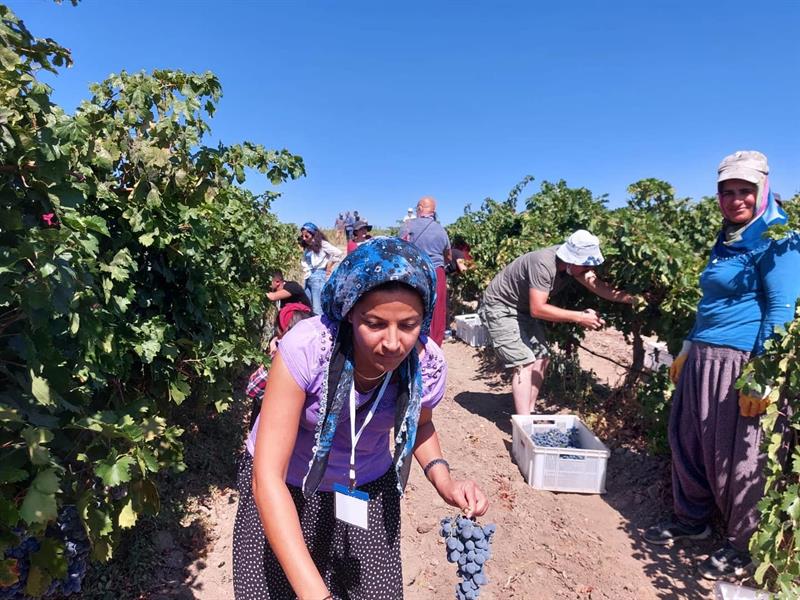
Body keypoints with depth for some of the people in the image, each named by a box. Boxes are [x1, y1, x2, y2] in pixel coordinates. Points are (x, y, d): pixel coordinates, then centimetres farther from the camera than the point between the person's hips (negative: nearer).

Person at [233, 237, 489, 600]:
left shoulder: (428, 365, -21)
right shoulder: (306, 349, -32)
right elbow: (268, 477, -31)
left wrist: (442, 479, -15)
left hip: (367, 489, 2)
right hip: (284, 488, -2)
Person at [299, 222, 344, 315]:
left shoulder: (322, 244, -5)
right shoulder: (306, 248, 17)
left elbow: (338, 253, -14)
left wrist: (329, 267, -6)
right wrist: (306, 271, 5)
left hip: (318, 276, -8)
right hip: (308, 278, 8)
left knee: (317, 309, -11)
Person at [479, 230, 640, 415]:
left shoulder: (574, 262, -8)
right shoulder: (543, 265, -33)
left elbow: (598, 286, -11)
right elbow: (537, 309, -34)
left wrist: (632, 298, -23)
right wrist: (579, 317, -31)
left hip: (523, 309, 9)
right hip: (500, 308, -9)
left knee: (541, 357, 6)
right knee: (524, 363, -15)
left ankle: (529, 413, 18)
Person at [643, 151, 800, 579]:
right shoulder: (726, 241, 17)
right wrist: (687, 350, 22)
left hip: (740, 363, -8)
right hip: (702, 358, 8)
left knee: (736, 455, 4)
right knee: (689, 441, 15)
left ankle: (744, 547, 23)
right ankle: (691, 519, 34)